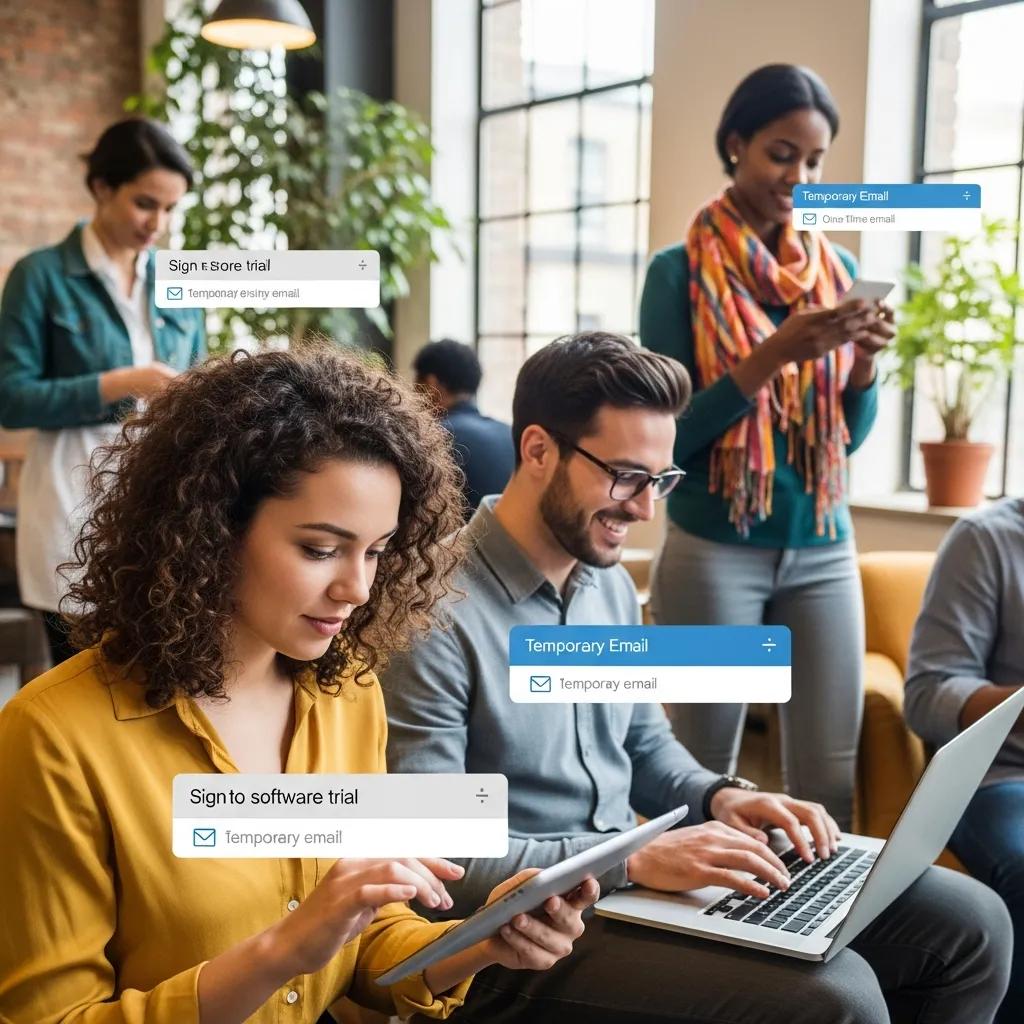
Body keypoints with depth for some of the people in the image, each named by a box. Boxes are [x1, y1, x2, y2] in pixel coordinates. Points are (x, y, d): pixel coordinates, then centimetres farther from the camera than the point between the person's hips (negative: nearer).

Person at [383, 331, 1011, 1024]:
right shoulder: (437, 611, -19)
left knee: (969, 922, 5)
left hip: (638, 881, 9)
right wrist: (633, 857, -25)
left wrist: (718, 798, -1)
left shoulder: (611, 584, 9)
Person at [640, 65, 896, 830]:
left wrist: (866, 363, -8)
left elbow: (849, 438, 11)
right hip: (712, 553, -3)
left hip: (823, 551, 4)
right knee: (706, 775, 6)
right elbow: (668, 434, -9)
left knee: (831, 779, 5)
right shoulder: (680, 272, -4)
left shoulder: (839, 270, 8)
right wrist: (773, 355, -20)